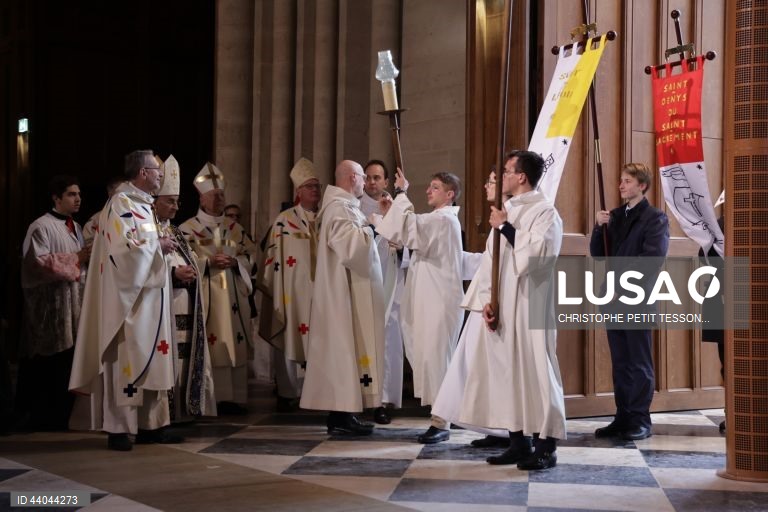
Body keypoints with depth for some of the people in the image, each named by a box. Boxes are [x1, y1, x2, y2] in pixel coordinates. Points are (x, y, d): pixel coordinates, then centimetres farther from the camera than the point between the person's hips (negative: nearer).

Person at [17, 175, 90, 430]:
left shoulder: (75, 227, 17)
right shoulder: (42, 227, -9)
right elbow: (38, 262, -18)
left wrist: (89, 257, 2)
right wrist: (75, 259, -16)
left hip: (74, 303, 8)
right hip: (52, 306, -8)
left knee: (68, 362, 6)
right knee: (51, 364, -7)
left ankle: (61, 416, 14)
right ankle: (43, 417, 2)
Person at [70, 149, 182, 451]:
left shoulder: (142, 204, 16)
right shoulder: (121, 203, -13)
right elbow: (121, 248, -23)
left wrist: (160, 246, 5)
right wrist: (157, 245, -13)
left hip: (148, 296, 10)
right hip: (129, 296, -10)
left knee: (150, 359, 9)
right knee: (127, 360, -6)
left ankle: (150, 424, 14)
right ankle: (118, 428, 0)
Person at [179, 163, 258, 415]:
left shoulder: (234, 227, 15)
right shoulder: (188, 228, 2)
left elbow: (251, 254, 13)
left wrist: (235, 261, -7)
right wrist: (208, 261, -17)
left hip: (233, 296, 4)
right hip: (204, 297, -4)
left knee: (235, 346, 2)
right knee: (208, 347, -8)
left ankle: (234, 398, 6)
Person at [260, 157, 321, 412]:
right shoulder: (284, 221, -2)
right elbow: (273, 258, -3)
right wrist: (274, 293, -8)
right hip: (293, 292, -4)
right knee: (289, 341, 0)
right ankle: (287, 394, 8)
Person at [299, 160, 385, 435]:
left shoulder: (345, 205, 16)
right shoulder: (339, 207, -16)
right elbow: (351, 246, -26)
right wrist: (369, 226, -12)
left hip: (351, 292, 10)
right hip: (344, 292, -10)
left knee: (346, 349, 10)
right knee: (344, 349, -8)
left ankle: (342, 413, 14)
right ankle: (341, 415, -5)